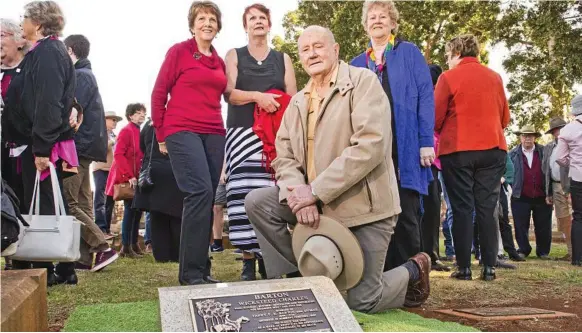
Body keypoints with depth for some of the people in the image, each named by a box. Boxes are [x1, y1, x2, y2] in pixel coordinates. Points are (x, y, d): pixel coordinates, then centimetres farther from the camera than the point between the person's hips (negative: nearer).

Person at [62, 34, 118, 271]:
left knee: (67, 203, -11)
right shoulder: (86, 75, 22)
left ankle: (102, 248, -12)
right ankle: (85, 256, 8)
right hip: (83, 147, 10)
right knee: (82, 204, 7)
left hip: (78, 147, -10)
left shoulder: (80, 76, -8)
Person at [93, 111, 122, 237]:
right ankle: (101, 229, -13)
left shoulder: (114, 135, 22)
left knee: (110, 201, 6)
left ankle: (107, 229, 11)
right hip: (101, 169, -7)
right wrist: (113, 142, -12)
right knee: (100, 201, -9)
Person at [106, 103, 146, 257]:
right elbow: (118, 154, -18)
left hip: (136, 177, 8)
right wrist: (129, 176, -22)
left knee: (137, 209, 10)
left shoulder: (141, 133, 14)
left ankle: (134, 243, 20)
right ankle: (126, 247, -1)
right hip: (125, 178, -8)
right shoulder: (126, 131, -9)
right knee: (130, 209, -7)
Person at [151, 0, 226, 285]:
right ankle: (192, 271, -12)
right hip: (182, 132, -6)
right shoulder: (179, 51, 3)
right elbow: (159, 93, 2)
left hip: (214, 135, 6)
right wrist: (161, 135, 1)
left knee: (207, 200, 3)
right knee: (201, 192, -19)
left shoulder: (219, 62, 17)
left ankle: (201, 269, 11)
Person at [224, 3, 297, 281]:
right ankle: (248, 260, -7)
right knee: (245, 194, -11)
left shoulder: (283, 58, 18)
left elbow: (293, 98, 11)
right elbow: (230, 93, 0)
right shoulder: (234, 55, 14)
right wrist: (257, 96, -16)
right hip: (243, 133, -1)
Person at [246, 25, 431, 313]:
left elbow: (370, 145, -22)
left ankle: (413, 272, 27)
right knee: (256, 202, -8)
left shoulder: (363, 81, -8)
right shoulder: (297, 101, 12)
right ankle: (297, 276, 6)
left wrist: (315, 191, -23)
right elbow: (284, 156, 4)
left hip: (363, 205, -6)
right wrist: (300, 196, -18)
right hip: (316, 202, 6)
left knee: (361, 300, -4)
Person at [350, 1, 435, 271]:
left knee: (405, 215, -3)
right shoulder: (357, 64, 19)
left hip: (405, 148, -3)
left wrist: (426, 142, -10)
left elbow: (425, 97, 0)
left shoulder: (410, 53, 9)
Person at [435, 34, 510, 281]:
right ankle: (489, 267, 6)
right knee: (487, 209, 7)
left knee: (462, 209, 1)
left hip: (458, 151, -3)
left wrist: (445, 133, 17)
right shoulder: (495, 78, 8)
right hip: (493, 149, 3)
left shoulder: (448, 77, -4)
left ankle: (464, 268, 1)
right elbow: (505, 118, 14)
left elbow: (436, 118, -3)